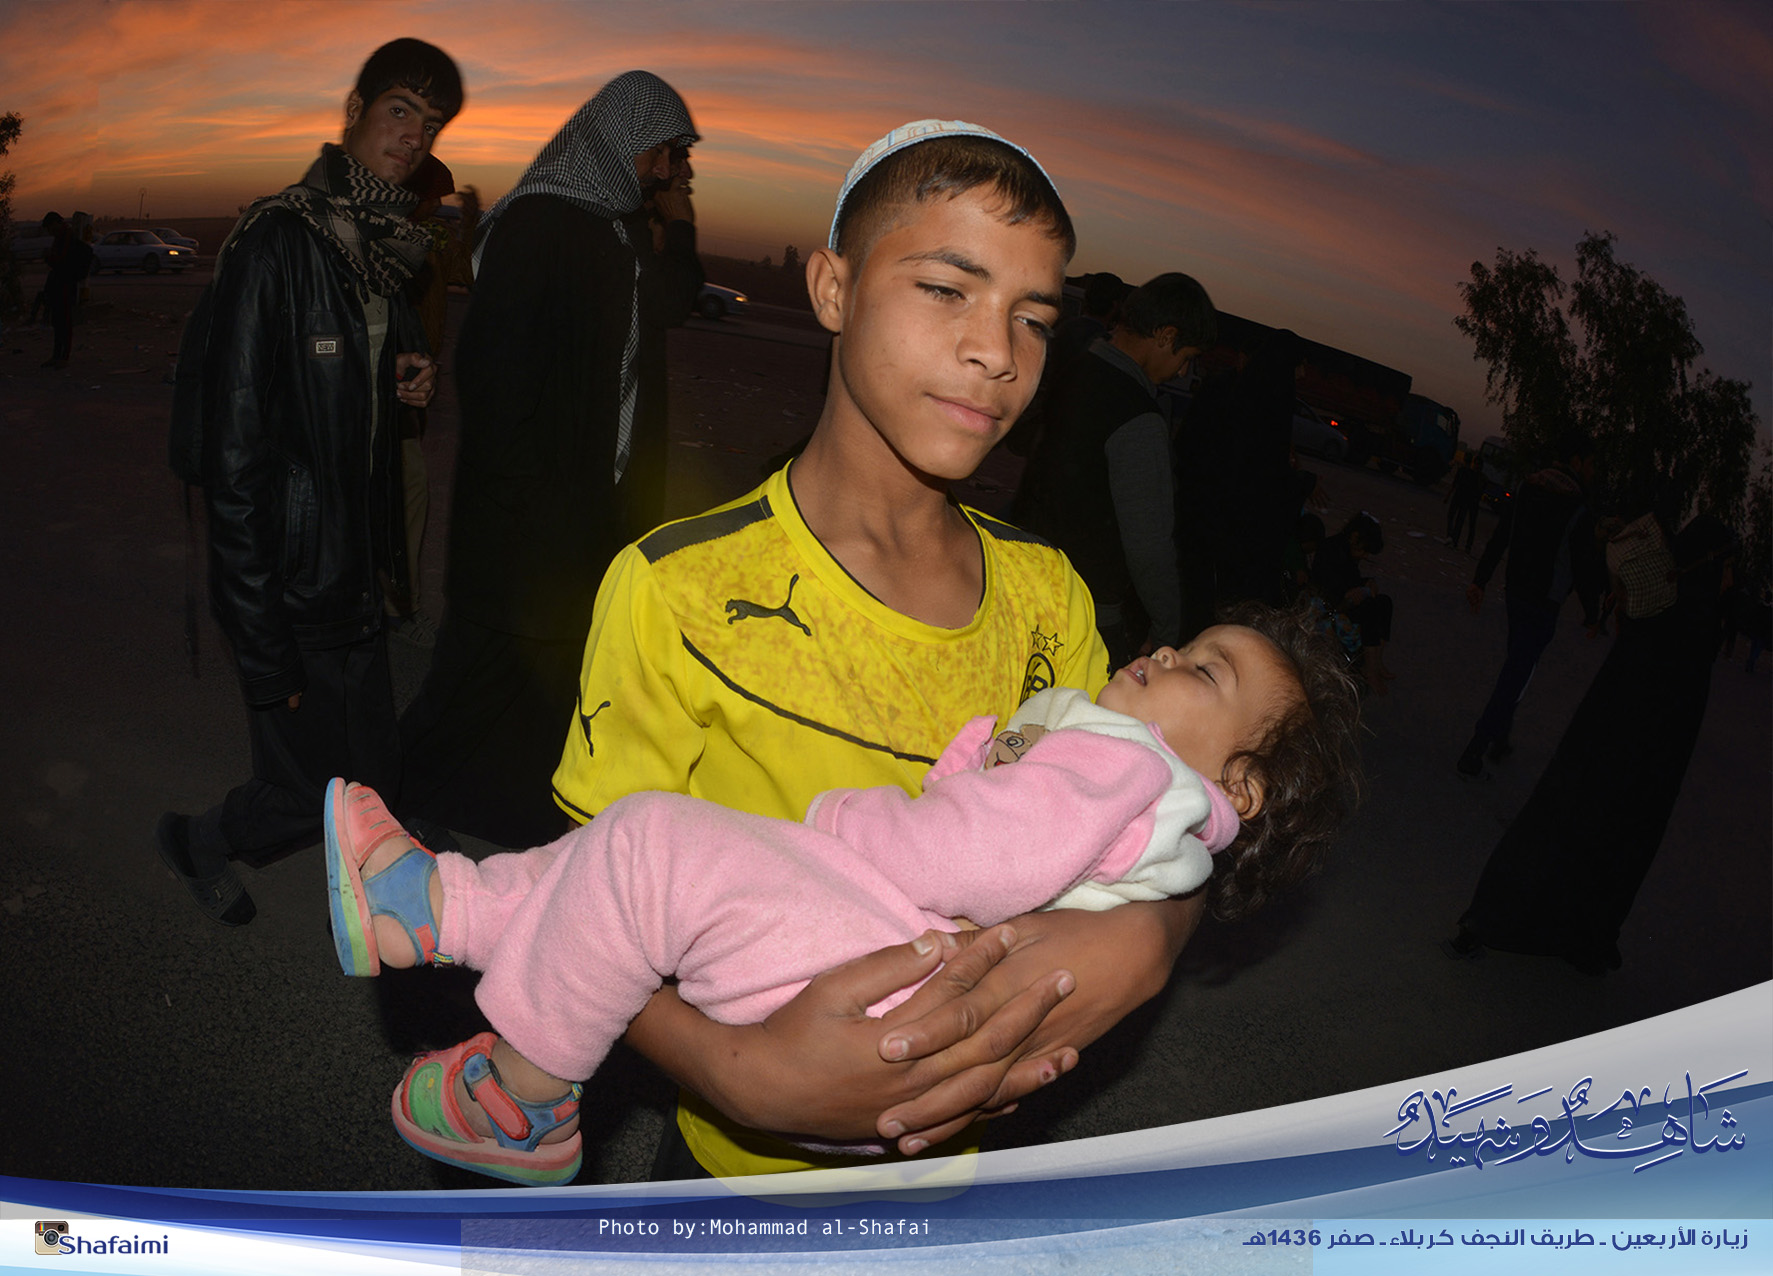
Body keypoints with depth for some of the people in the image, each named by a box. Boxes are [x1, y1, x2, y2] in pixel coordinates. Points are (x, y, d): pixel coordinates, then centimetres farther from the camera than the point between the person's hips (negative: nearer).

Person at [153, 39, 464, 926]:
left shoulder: (385, 248, 7)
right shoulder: (276, 242, -18)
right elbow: (235, 446, -21)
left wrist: (408, 381, -1)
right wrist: (263, 648, -21)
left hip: (355, 572, 8)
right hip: (291, 583, -7)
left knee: (377, 777, 17)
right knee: (304, 795, 6)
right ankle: (194, 845, 35)